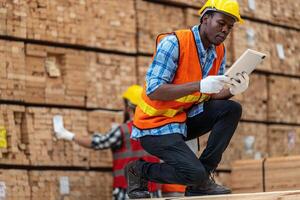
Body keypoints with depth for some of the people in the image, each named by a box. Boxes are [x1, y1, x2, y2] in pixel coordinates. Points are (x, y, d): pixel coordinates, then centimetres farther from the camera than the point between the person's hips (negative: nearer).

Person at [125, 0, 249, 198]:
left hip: (185, 120, 8)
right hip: (156, 125, -8)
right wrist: (200, 85, -32)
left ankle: (201, 182, -6)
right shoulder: (174, 42, -19)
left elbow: (213, 95, 4)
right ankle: (139, 170, 3)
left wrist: (232, 90, -19)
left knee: (232, 109, -11)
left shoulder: (219, 51, 3)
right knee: (194, 173, -24)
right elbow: (153, 91, -25)